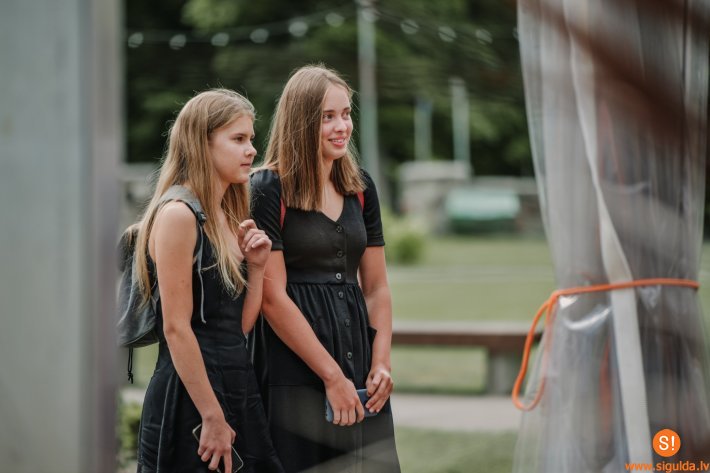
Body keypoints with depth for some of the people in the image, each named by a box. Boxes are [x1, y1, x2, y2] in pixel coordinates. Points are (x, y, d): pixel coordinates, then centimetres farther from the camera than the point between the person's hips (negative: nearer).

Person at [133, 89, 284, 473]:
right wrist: (212, 418, -19)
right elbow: (176, 327, -17)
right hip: (189, 395, -8)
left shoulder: (230, 218, 14)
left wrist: (257, 266, 2)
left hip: (238, 384, 9)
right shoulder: (178, 214, -12)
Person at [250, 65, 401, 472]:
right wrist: (332, 375, -13)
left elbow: (377, 287, 14)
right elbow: (272, 298, -12)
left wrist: (381, 363, -1)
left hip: (358, 367, 6)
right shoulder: (268, 190, -7)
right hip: (295, 369, -6)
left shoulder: (360, 187, 12)